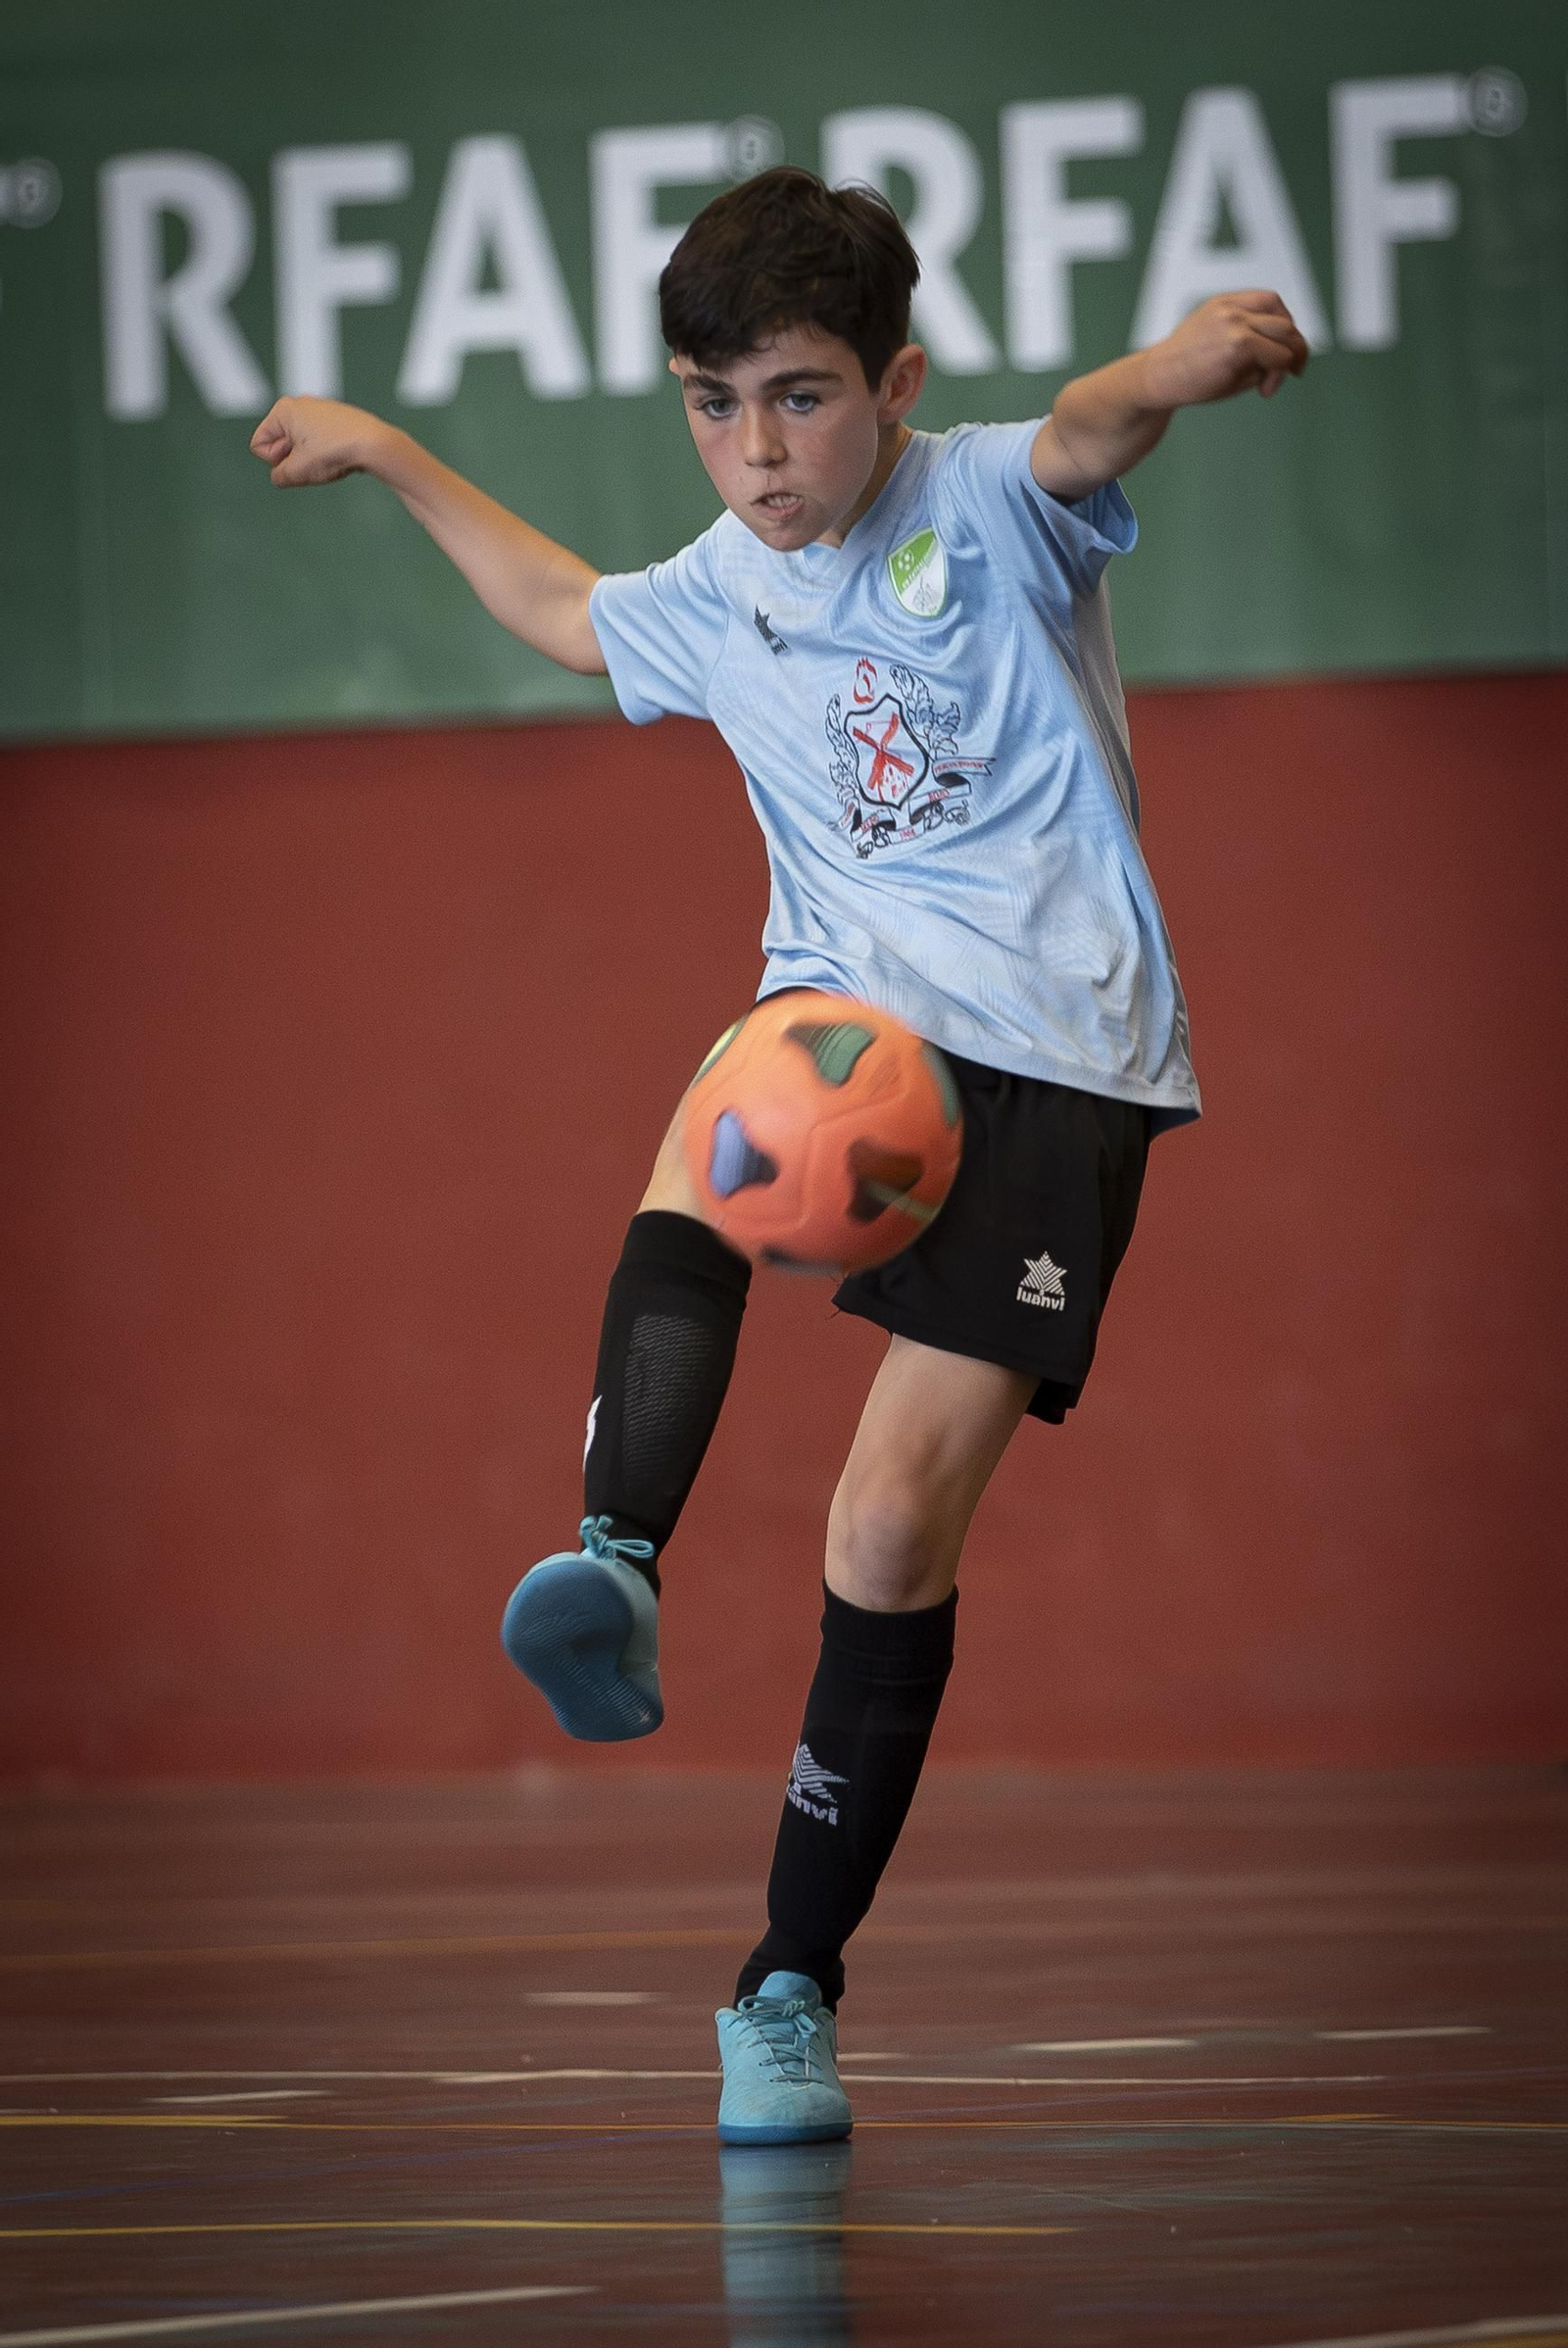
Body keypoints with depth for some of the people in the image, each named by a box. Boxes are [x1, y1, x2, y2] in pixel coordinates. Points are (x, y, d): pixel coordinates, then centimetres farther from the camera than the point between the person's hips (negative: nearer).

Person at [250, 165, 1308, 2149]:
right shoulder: (717, 602, 12)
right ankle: (616, 1572, -52)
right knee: (710, 1150, -36)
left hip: (1058, 1060, -4)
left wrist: (1196, 353, -52)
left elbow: (1094, 429, -29)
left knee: (898, 1524, -10)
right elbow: (563, 610, 37)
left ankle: (790, 1988, 2)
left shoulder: (990, 508, -4)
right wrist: (389, 456, 41)